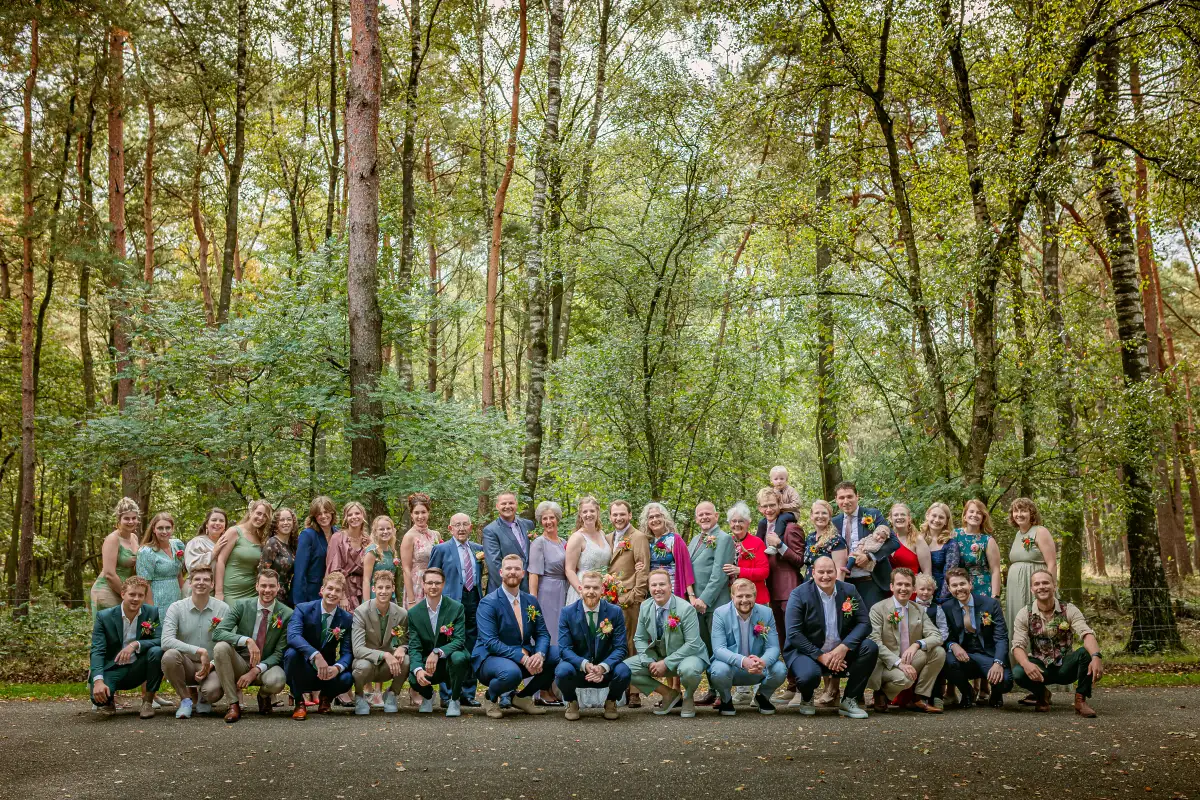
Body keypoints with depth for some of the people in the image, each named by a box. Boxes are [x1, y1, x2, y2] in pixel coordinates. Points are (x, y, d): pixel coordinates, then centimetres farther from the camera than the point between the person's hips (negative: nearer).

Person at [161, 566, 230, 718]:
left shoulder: (223, 609, -2)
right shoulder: (176, 608, -4)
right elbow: (166, 641, -19)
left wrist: (210, 665, -20)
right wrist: (199, 651, -27)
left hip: (212, 666, -1)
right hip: (186, 665, 1)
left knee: (213, 691, -32)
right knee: (170, 655, -32)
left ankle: (203, 699, 11)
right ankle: (187, 698, -6)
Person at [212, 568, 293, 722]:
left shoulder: (287, 615, -7)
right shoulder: (240, 606, -5)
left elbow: (279, 653, -7)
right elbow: (217, 633, -17)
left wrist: (255, 671, -21)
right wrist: (247, 640, -32)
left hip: (265, 666, -1)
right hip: (240, 663, 1)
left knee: (277, 680, -36)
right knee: (220, 647, -29)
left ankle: (264, 696, 7)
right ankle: (234, 704, -17)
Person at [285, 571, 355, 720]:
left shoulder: (347, 619, -1)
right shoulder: (303, 609, -10)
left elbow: (347, 652, -6)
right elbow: (293, 636, -29)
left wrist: (337, 668, -30)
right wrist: (316, 655, -43)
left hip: (326, 673, 2)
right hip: (303, 672, -2)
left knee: (347, 678, -29)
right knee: (292, 652, -33)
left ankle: (326, 697, 11)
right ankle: (299, 702, -10)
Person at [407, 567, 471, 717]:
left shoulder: (457, 608, -7)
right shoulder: (414, 613, -1)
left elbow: (459, 640, -15)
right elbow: (414, 647, -7)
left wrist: (437, 652, -34)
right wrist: (418, 669, -27)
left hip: (450, 661, -2)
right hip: (427, 665, 2)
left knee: (459, 658, -36)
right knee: (414, 679, -30)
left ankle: (454, 700, -5)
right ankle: (427, 696, 13)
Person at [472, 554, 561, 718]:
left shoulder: (531, 601, 9)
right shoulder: (488, 603, -11)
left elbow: (542, 634, 6)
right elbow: (490, 642, -20)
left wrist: (539, 654, -19)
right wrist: (523, 658, -28)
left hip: (525, 657, 6)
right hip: (491, 658, -6)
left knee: (559, 654, -13)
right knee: (511, 672, -39)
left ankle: (523, 697, 6)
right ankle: (490, 697, -2)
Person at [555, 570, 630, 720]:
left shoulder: (615, 612, -5)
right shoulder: (567, 613, -6)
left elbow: (620, 648, -7)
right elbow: (564, 648, -11)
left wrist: (603, 667, -26)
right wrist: (585, 665, -29)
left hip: (605, 670, 1)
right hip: (577, 667, -1)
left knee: (623, 672, -30)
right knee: (563, 671, -33)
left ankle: (611, 702, 5)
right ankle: (572, 702, 2)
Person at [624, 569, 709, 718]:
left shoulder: (686, 609, -20)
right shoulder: (645, 607, -4)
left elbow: (693, 644, -22)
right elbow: (640, 639, 3)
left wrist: (666, 663, -25)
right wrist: (649, 662, -15)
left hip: (688, 655, -5)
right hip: (657, 657, 5)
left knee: (689, 670, -41)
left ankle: (688, 697, -1)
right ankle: (669, 693, 4)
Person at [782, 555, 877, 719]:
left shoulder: (849, 590, 1)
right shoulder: (799, 594, -10)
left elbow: (864, 623, -5)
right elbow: (793, 634, -15)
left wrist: (844, 647, -20)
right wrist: (821, 656, -21)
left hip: (841, 652, 4)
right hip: (808, 651, -4)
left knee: (870, 648, -20)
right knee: (809, 674, -36)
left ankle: (850, 701, -6)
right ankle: (806, 698, 5)